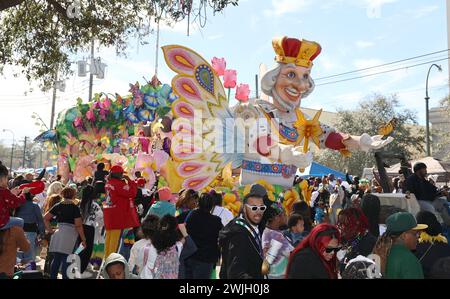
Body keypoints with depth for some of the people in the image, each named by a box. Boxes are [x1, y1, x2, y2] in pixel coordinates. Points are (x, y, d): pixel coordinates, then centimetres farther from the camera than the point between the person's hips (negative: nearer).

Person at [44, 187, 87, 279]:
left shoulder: (58, 206, 7)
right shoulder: (75, 208, -7)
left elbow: (45, 218, 8)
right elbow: (78, 225, -10)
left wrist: (50, 230, 12)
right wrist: (83, 239, -4)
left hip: (57, 234, 5)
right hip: (70, 236, -5)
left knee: (56, 259, 13)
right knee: (66, 261, -2)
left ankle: (52, 277, 18)